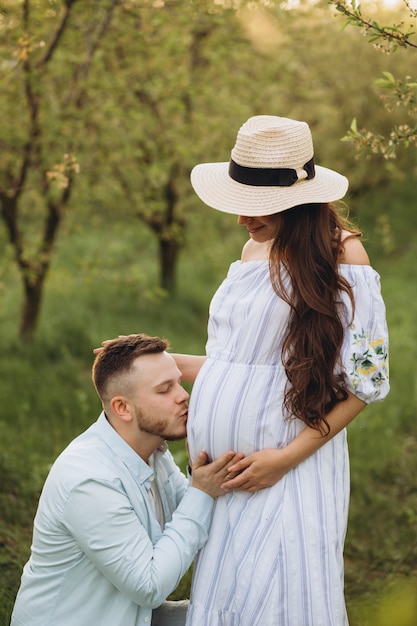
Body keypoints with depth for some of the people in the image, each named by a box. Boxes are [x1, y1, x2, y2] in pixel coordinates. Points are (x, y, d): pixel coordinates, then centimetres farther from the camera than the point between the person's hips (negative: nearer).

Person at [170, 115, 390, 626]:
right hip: (225, 466, 7)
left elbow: (364, 381, -11)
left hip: (290, 462, -6)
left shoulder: (340, 251, -9)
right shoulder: (254, 249, 12)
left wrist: (288, 457, -15)